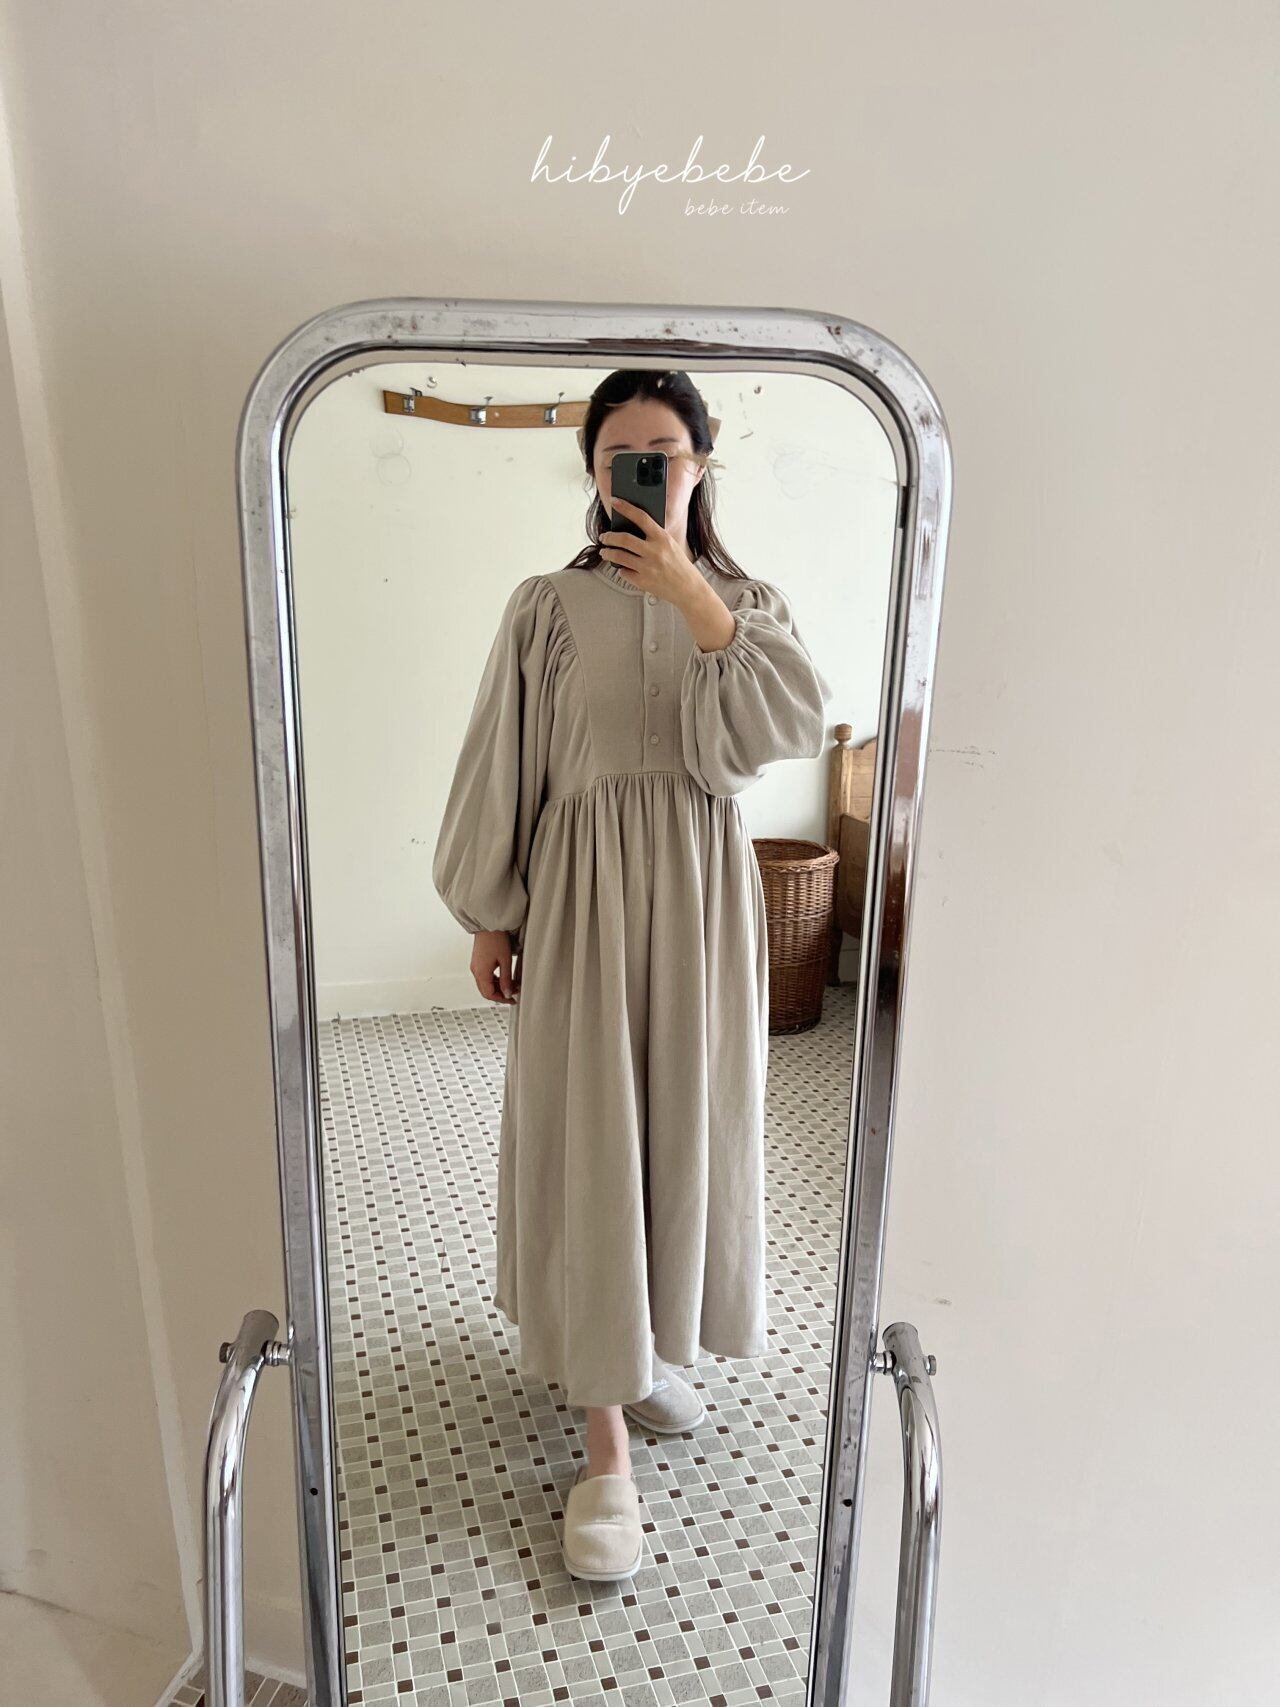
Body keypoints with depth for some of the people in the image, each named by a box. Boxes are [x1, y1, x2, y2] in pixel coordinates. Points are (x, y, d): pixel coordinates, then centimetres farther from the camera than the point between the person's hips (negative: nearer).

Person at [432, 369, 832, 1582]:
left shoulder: (748, 601, 6)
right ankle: (605, 1439, 12)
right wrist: (490, 915, 2)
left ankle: (646, 1341, 38)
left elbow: (793, 728, -12)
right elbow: (503, 766, 3)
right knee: (586, 1143, -1)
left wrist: (694, 598, -17)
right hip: (582, 893, -2)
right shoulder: (547, 607, 2)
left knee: (684, 1124, 11)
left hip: (703, 896, 2)